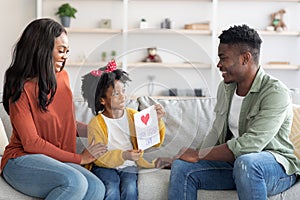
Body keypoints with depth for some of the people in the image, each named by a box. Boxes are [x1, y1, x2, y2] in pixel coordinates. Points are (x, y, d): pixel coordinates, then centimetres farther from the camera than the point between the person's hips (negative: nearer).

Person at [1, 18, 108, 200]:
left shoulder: (62, 77, 9)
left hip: (56, 160, 6)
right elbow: (31, 143, -15)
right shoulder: (21, 88, -11)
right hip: (22, 160, -6)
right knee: (76, 182, -33)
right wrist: (79, 159, -13)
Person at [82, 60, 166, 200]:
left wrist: (157, 121, -15)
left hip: (128, 166, 3)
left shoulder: (133, 115, 3)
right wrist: (123, 156, -31)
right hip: (105, 166, -2)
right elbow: (101, 157, -15)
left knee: (130, 189, -27)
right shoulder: (96, 123, -7)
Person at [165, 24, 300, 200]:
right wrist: (199, 156, -5)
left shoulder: (276, 93, -19)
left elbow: (248, 145, -27)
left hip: (276, 166, -6)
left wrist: (199, 155, -20)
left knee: (245, 162, -40)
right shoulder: (225, 87, 7)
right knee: (181, 166, -15)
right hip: (231, 161, 7)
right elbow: (216, 132, 13)